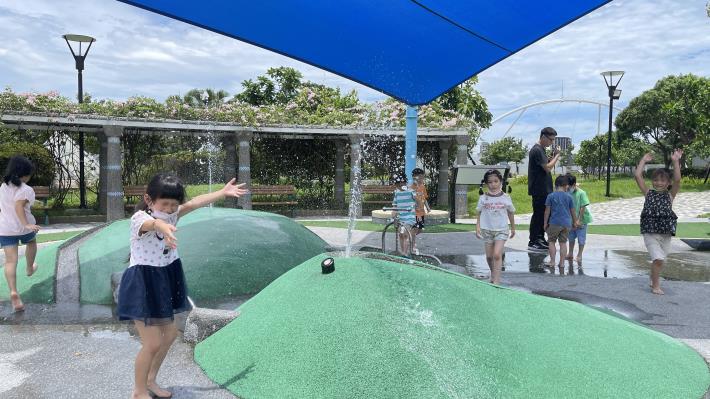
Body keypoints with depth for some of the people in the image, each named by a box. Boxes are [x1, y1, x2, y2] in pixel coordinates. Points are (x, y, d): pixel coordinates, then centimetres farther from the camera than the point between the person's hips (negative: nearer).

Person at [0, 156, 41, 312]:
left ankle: (13, 292, -17)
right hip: (23, 227, -4)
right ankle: (30, 269, 51)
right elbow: (18, 206, -28)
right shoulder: (26, 190, -14)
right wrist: (26, 224, -35)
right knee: (31, 242, 32)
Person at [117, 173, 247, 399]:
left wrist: (224, 192, -9)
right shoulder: (139, 218, -23)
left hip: (164, 280, 8)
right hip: (142, 283, -8)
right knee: (153, 343, -5)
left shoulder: (171, 215, 0)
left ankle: (151, 380, 38)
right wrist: (162, 226, -69)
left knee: (170, 333, 19)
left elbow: (195, 203, -4)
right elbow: (151, 222, -46)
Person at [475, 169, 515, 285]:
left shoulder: (506, 198, -3)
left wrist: (513, 228, 17)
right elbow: (479, 213, 5)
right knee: (489, 256, 12)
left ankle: (496, 281, -11)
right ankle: (493, 274, 38)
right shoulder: (483, 198, -2)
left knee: (497, 255, -15)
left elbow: (511, 213, 10)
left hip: (501, 230, -2)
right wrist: (478, 227, -6)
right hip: (487, 230, 2)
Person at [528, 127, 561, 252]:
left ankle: (540, 239, 25)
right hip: (539, 190, -10)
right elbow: (548, 168, -21)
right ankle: (532, 242, 2)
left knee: (544, 214, 15)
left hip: (544, 189, 10)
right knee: (538, 214, -5)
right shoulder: (537, 150, -16)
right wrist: (557, 155, -10)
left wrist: (553, 157, 4)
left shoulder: (541, 149, 16)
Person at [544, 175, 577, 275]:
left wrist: (545, 223, 4)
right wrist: (574, 222, 23)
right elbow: (572, 211, 9)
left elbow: (547, 211, -4)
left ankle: (552, 262, 3)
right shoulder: (569, 196, 3)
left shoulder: (551, 196, -4)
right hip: (566, 223, 2)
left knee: (551, 241, 9)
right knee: (563, 242, 8)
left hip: (554, 223, -2)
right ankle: (562, 263, 10)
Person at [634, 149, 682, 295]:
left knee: (659, 260, 13)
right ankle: (655, 286, 2)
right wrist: (644, 160, 1)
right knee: (658, 259, -13)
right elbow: (637, 176, -3)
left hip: (666, 233, 2)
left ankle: (654, 279, 39)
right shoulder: (648, 193, 4)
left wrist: (676, 161, -16)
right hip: (650, 232, -2)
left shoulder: (670, 195, 4)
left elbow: (677, 180, -13)